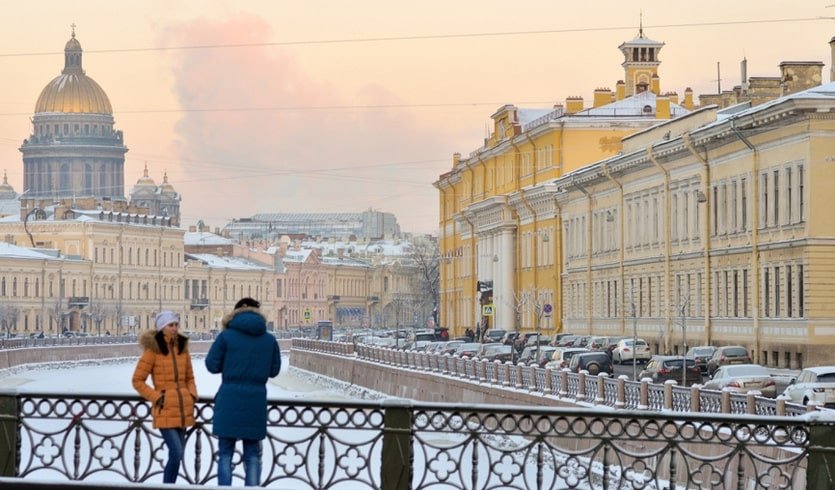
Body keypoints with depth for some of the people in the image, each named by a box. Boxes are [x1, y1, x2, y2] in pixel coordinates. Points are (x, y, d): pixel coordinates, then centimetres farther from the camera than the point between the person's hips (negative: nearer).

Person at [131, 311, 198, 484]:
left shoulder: (182, 348, 10)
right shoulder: (153, 350, -6)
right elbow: (137, 380, -3)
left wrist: (192, 395, 4)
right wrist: (156, 397, -10)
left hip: (183, 410, 6)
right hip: (165, 412, -6)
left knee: (177, 455, 8)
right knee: (176, 454, -16)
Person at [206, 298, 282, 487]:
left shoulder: (227, 336, -3)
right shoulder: (269, 340, 4)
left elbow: (212, 365, -1)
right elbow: (274, 370, 11)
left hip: (230, 401, -2)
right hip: (256, 402, 2)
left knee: (225, 454, 5)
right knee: (252, 455, 9)